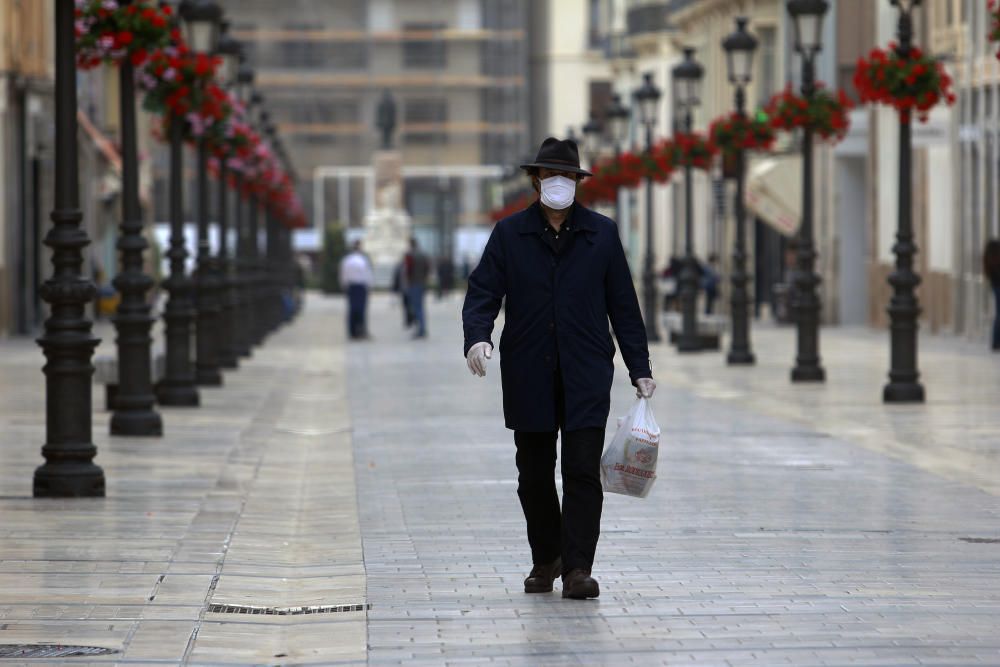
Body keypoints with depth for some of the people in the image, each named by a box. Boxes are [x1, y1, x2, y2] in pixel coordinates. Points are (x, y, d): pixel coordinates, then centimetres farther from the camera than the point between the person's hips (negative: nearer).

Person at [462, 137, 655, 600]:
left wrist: (640, 369, 4)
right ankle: (545, 560, 24)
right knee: (534, 475, 8)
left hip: (585, 376, -1)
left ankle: (577, 568, -8)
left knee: (583, 472, -8)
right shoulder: (509, 234, 4)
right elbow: (483, 292, 0)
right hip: (529, 378, 1)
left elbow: (623, 304, 7)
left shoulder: (601, 234, 5)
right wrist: (477, 337, -21)